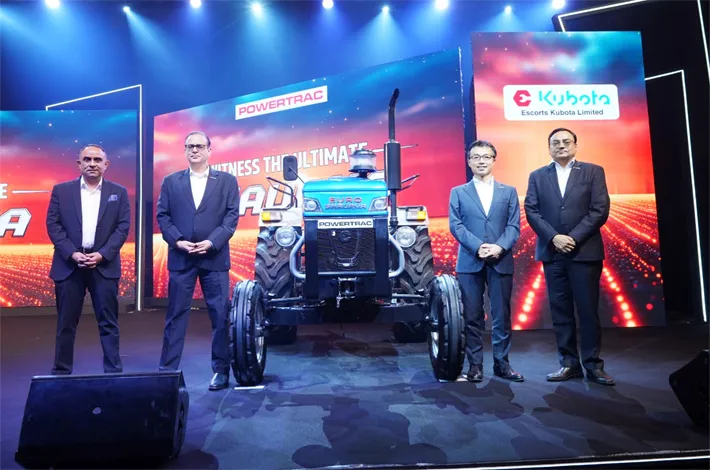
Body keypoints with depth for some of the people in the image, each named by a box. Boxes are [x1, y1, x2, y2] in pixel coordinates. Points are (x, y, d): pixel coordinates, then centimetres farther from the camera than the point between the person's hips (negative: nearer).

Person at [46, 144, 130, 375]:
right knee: (66, 323, 7)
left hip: (104, 265, 0)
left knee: (108, 322, 4)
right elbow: (53, 225, 1)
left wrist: (102, 254, -11)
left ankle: (114, 371, 12)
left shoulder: (119, 192, 6)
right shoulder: (61, 190, 7)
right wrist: (72, 253, -11)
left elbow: (123, 227, 0)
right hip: (69, 265, 1)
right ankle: (61, 372, 20)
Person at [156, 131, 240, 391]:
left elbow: (232, 217, -1)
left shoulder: (227, 181, 7)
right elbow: (162, 216, 6)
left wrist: (211, 242, -13)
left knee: (220, 315, 3)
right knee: (175, 316, 6)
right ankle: (167, 370, 15)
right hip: (180, 257, 1)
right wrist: (177, 241, -10)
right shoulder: (171, 181, 11)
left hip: (215, 257, -1)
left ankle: (221, 370, 15)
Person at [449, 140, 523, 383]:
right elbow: (455, 226, -1)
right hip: (470, 262, -1)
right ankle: (475, 364, 11)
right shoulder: (458, 192, 10)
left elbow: (514, 226, 4)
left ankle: (501, 363, 17)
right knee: (472, 316, 2)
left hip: (501, 262, 1)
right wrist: (478, 246, -15)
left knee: (502, 315, 5)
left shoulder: (509, 191, 13)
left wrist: (499, 247, -14)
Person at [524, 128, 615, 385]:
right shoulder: (537, 176, 12)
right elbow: (531, 211, 2)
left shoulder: (593, 171, 7)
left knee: (588, 310, 1)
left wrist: (574, 238, -12)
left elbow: (600, 210, -3)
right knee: (560, 311, 5)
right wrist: (554, 237, -12)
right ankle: (569, 363, 13)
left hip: (585, 251, -2)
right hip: (552, 252, 2)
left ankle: (593, 364, 12)